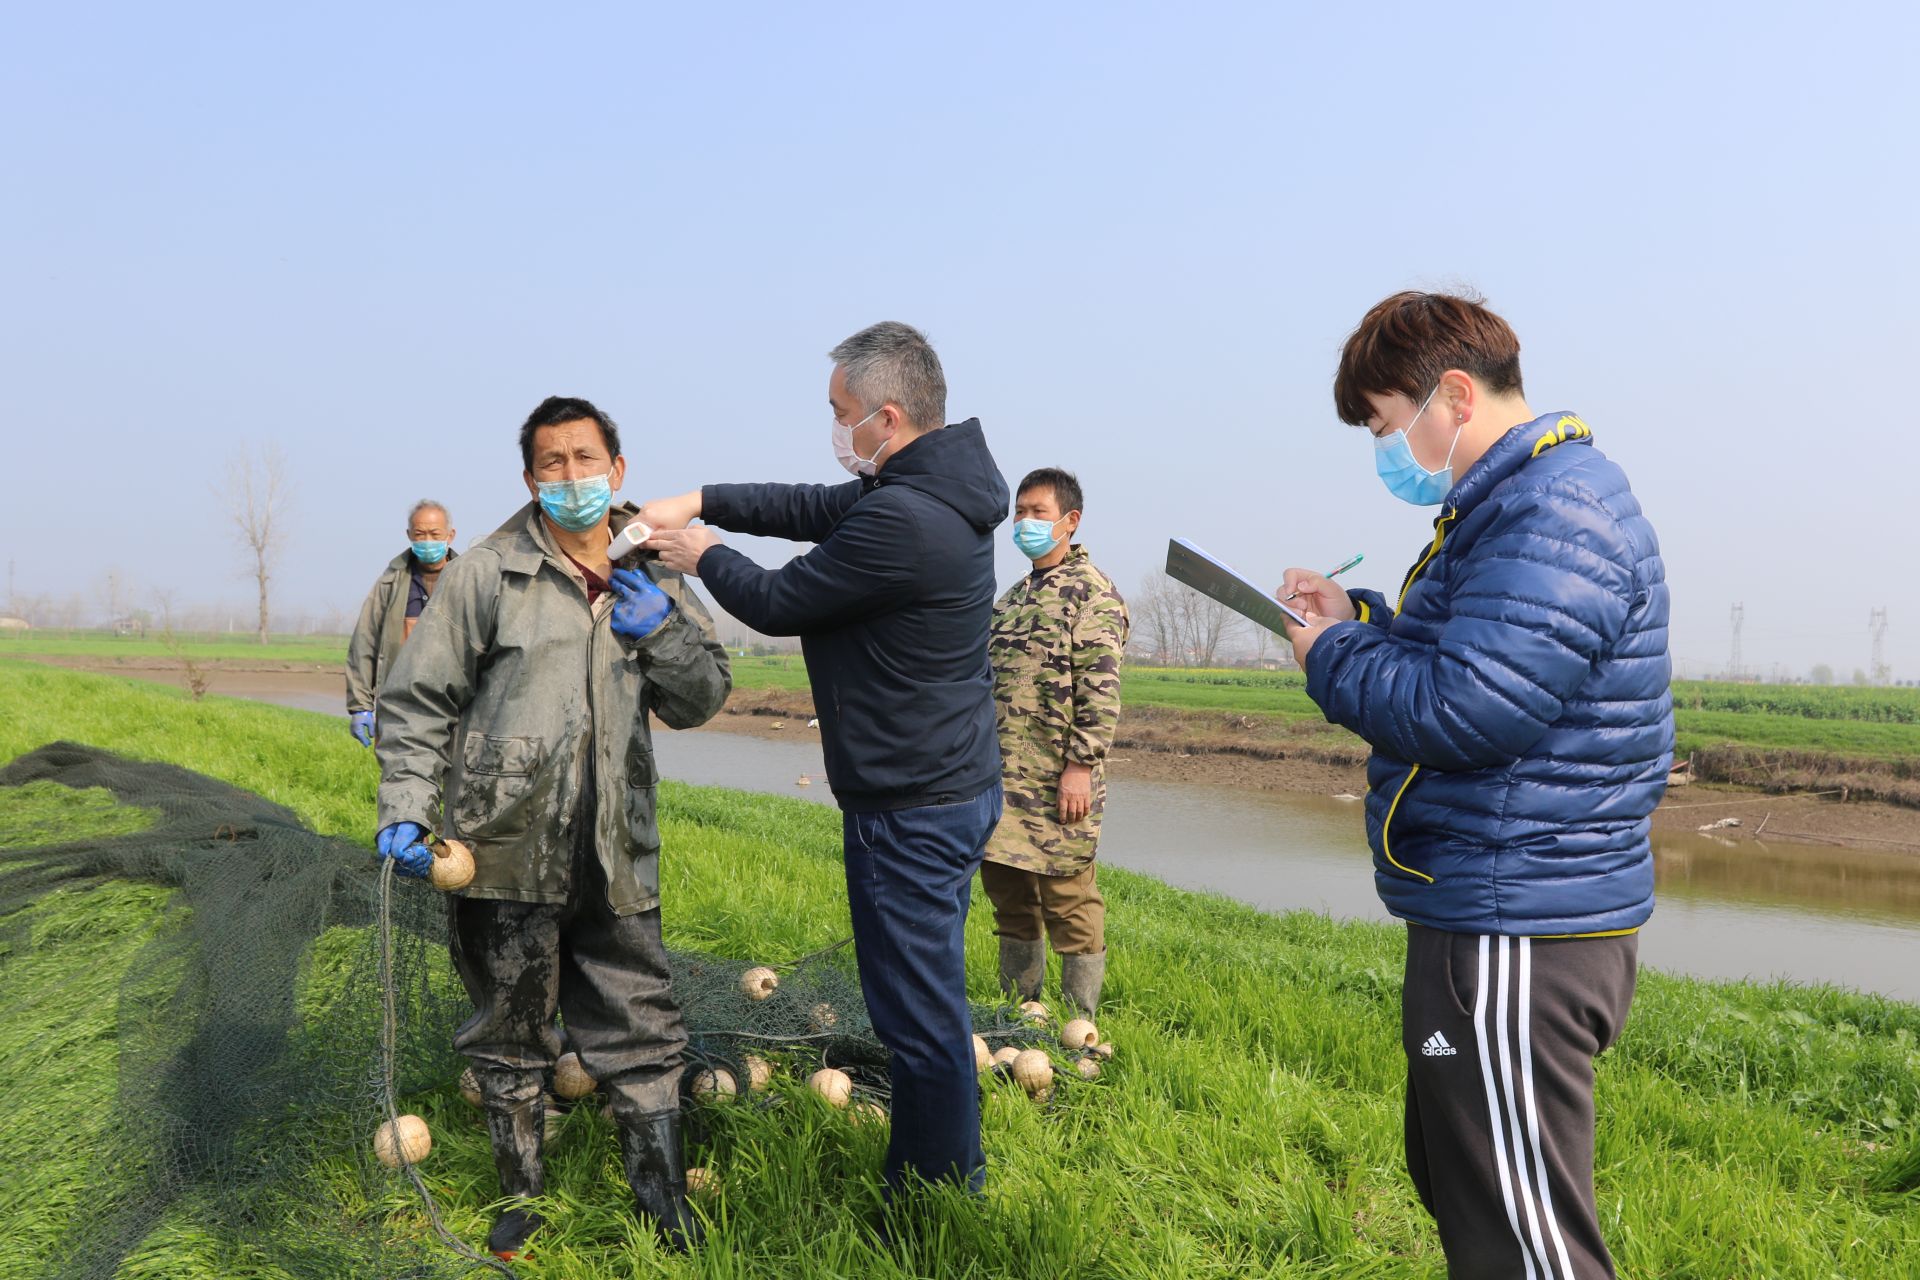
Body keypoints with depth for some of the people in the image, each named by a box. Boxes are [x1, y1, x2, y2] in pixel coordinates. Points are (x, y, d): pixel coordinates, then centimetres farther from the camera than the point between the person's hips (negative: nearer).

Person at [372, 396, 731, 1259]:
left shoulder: (651, 579, 8)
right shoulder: (488, 572, -4)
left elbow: (701, 701, 9)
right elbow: (417, 699, -2)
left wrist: (660, 631, -8)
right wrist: (404, 809, -10)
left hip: (614, 855, 3)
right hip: (506, 851, -2)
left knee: (643, 1037, 8)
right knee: (509, 1040, 13)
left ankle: (664, 1205, 23)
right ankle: (523, 1197, 33)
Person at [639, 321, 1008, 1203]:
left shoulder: (902, 520, -25)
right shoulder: (937, 491, 7)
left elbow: (778, 602, -14)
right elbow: (813, 508, 16)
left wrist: (703, 557, 5)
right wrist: (699, 502, 7)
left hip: (912, 808, -11)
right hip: (951, 784, 11)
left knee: (919, 1011, 1)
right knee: (924, 998, 21)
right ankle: (935, 1178, 34)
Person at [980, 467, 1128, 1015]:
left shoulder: (1091, 591, -8)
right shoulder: (1014, 595, 18)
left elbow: (1100, 689, -15)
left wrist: (1081, 766, -21)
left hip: (1057, 781, -8)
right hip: (1002, 776, 8)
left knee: (1068, 900, -1)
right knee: (1007, 891, 14)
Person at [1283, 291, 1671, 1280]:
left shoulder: (1553, 514, -20)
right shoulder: (1513, 504, 16)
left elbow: (1467, 708, -29)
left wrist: (1333, 658, -12)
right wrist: (1359, 617, 9)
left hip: (1515, 944, -11)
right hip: (1486, 915, 11)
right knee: (1454, 1178, 25)